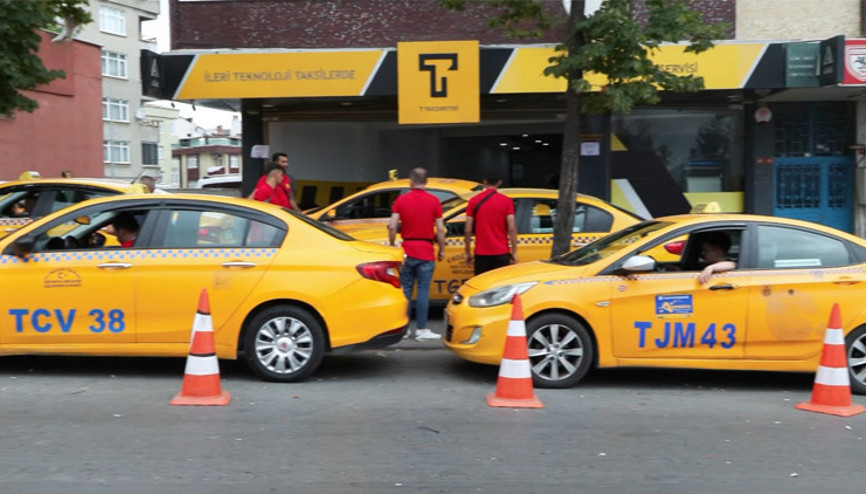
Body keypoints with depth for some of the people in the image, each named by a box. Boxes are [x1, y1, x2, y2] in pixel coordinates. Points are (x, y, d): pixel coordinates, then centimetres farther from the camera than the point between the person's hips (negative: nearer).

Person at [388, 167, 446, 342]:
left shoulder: (401, 200, 1)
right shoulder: (433, 201, -2)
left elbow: (392, 226, -5)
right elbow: (440, 229, -5)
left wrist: (392, 246, 7)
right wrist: (442, 250, 5)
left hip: (407, 251, 2)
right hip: (426, 252, -2)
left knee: (406, 290, 9)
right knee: (423, 290, -1)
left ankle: (404, 328, 13)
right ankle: (421, 329, -1)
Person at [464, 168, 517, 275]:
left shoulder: (474, 201, 1)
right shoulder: (507, 201, -3)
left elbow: (467, 231, 0)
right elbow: (512, 229, -7)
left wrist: (468, 253, 8)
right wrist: (514, 251, 1)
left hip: (481, 254, 1)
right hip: (501, 253, -1)